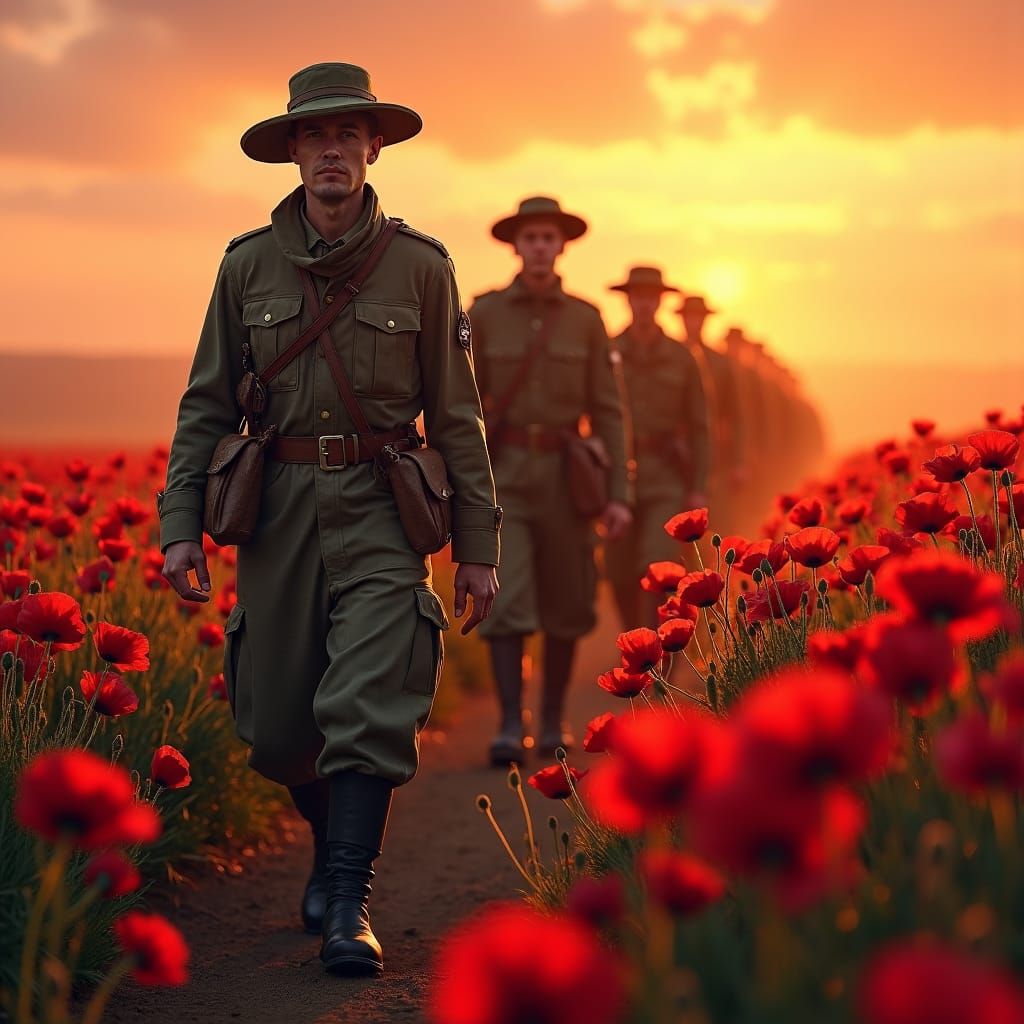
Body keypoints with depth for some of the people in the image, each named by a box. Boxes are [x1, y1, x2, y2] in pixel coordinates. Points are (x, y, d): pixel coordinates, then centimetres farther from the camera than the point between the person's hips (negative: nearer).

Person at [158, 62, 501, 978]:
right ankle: (334, 843, 34)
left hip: (380, 511, -2)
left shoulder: (420, 265, 0)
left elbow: (455, 414, 4)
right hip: (278, 509, 2)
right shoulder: (249, 264, 4)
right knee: (276, 728, 5)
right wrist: (181, 525, -2)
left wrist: (479, 548, 3)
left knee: (368, 705, -14)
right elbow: (207, 404, 7)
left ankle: (349, 907, -7)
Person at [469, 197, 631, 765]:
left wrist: (618, 494, -5)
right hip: (502, 473, -1)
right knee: (506, 598, -15)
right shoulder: (483, 313, 0)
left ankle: (553, 719, 23)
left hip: (565, 473, 1)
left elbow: (605, 411, 2)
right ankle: (510, 727, -14)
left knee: (564, 605, 7)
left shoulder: (585, 319, 3)